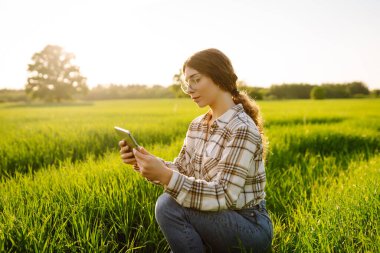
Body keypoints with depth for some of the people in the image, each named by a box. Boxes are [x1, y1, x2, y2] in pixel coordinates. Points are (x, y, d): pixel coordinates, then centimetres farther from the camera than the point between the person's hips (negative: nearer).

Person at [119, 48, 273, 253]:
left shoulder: (242, 130, -22)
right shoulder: (197, 125, 4)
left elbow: (224, 196, -27)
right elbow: (181, 171, 2)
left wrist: (165, 176, -36)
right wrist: (144, 161, -15)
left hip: (250, 227, -7)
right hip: (217, 221, 8)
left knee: (169, 204, -26)